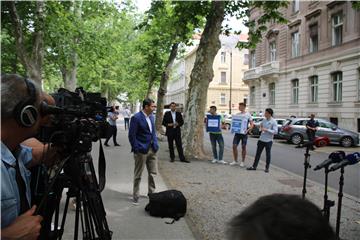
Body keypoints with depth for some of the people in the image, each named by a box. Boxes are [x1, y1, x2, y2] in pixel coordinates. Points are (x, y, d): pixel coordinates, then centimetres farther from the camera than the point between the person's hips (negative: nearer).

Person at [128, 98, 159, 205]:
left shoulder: (151, 116, 8)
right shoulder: (136, 118, -15)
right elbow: (132, 135, -14)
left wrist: (155, 144, 8)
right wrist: (137, 149, -14)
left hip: (152, 149, 7)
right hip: (141, 150, -7)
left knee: (153, 173, 14)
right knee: (138, 175, 7)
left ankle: (151, 193, 31)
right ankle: (135, 197, 21)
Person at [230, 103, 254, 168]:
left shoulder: (248, 115, -2)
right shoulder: (237, 114, 10)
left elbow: (252, 124, -4)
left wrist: (248, 130, -20)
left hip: (244, 133, -4)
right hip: (237, 132, 4)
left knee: (243, 147, 3)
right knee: (234, 146, -1)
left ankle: (243, 162, 14)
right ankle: (235, 161, 11)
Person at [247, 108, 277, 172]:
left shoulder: (274, 122, -10)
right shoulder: (264, 120, 7)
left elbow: (275, 131, -16)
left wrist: (266, 130, -21)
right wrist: (261, 128, 2)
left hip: (268, 141, -5)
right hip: (261, 139, 5)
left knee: (268, 154, 7)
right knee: (258, 153, 8)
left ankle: (267, 168, 19)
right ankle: (254, 166, 15)